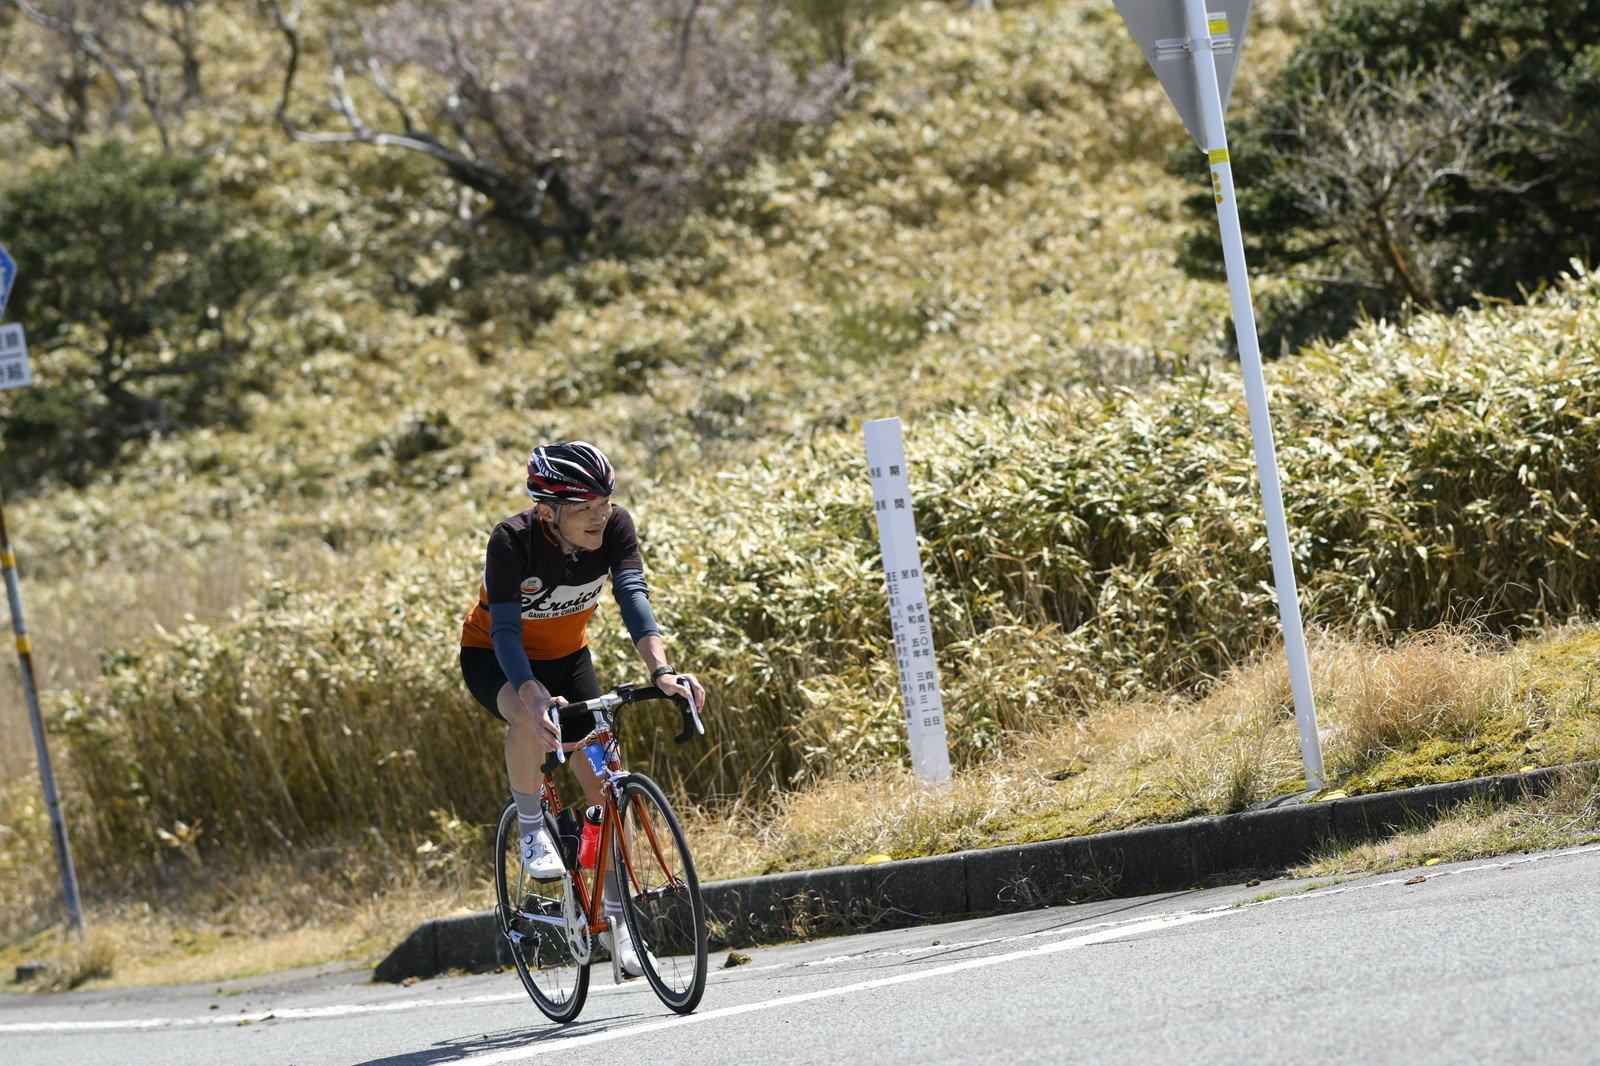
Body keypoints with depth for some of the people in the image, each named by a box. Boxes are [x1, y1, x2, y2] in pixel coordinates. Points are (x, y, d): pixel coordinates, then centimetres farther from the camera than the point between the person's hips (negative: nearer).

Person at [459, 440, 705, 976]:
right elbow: (506, 631, -37)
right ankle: (532, 829, -14)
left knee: (600, 777, -4)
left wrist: (661, 670, -50)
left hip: (566, 656, 4)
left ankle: (614, 916, 8)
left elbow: (634, 597, -33)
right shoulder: (513, 540, -34)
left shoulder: (615, 526, -24)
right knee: (532, 719, -38)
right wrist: (535, 697, -54)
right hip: (494, 656, -4)